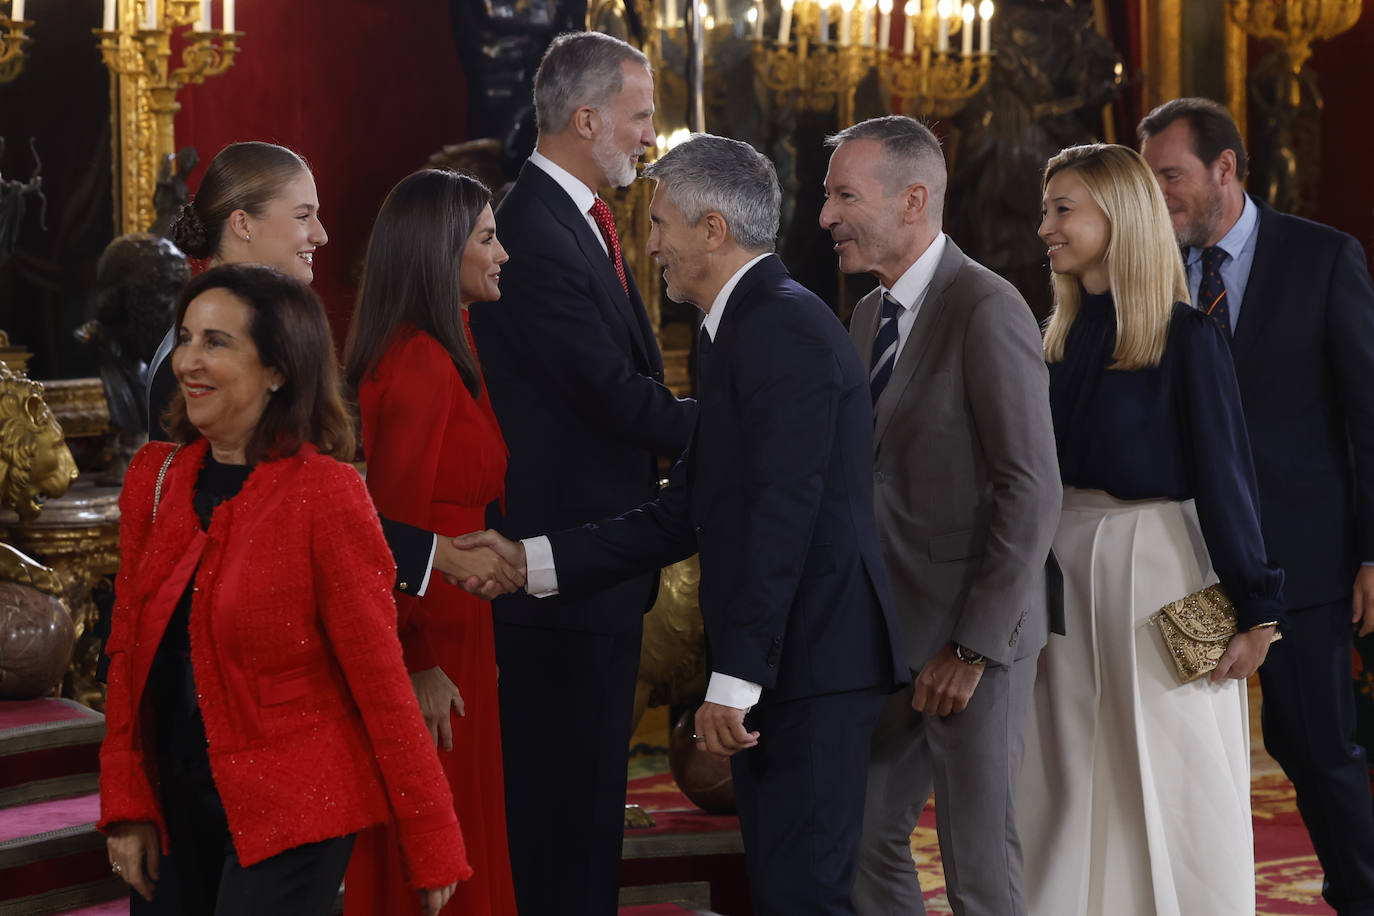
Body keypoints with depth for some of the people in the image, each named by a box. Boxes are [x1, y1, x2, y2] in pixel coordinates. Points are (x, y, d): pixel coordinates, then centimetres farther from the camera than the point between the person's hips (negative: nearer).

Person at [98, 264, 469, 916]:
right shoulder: (155, 476, 4)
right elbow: (128, 650, 9)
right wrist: (126, 805, 2)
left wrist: (432, 845, -9)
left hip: (291, 813, -5)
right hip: (173, 804, 6)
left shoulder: (324, 493, -12)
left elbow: (379, 677, -11)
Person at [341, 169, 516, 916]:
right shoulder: (422, 363, -18)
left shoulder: (432, 353, 13)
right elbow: (399, 520, -20)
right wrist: (422, 661, -19)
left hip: (442, 626, 10)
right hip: (434, 642, -10)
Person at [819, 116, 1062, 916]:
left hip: (973, 637, -8)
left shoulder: (988, 311, -15)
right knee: (863, 838, 11)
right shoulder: (870, 314, 12)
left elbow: (1034, 494, -19)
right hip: (893, 634, 8)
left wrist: (973, 646, -19)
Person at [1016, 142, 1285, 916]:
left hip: (1156, 564, -6)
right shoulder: (1065, 336, 10)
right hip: (1067, 568, 6)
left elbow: (1225, 473, -11)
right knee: (1075, 786, 10)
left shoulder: (1184, 337, -9)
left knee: (1170, 787, 2)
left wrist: (1255, 610, -13)